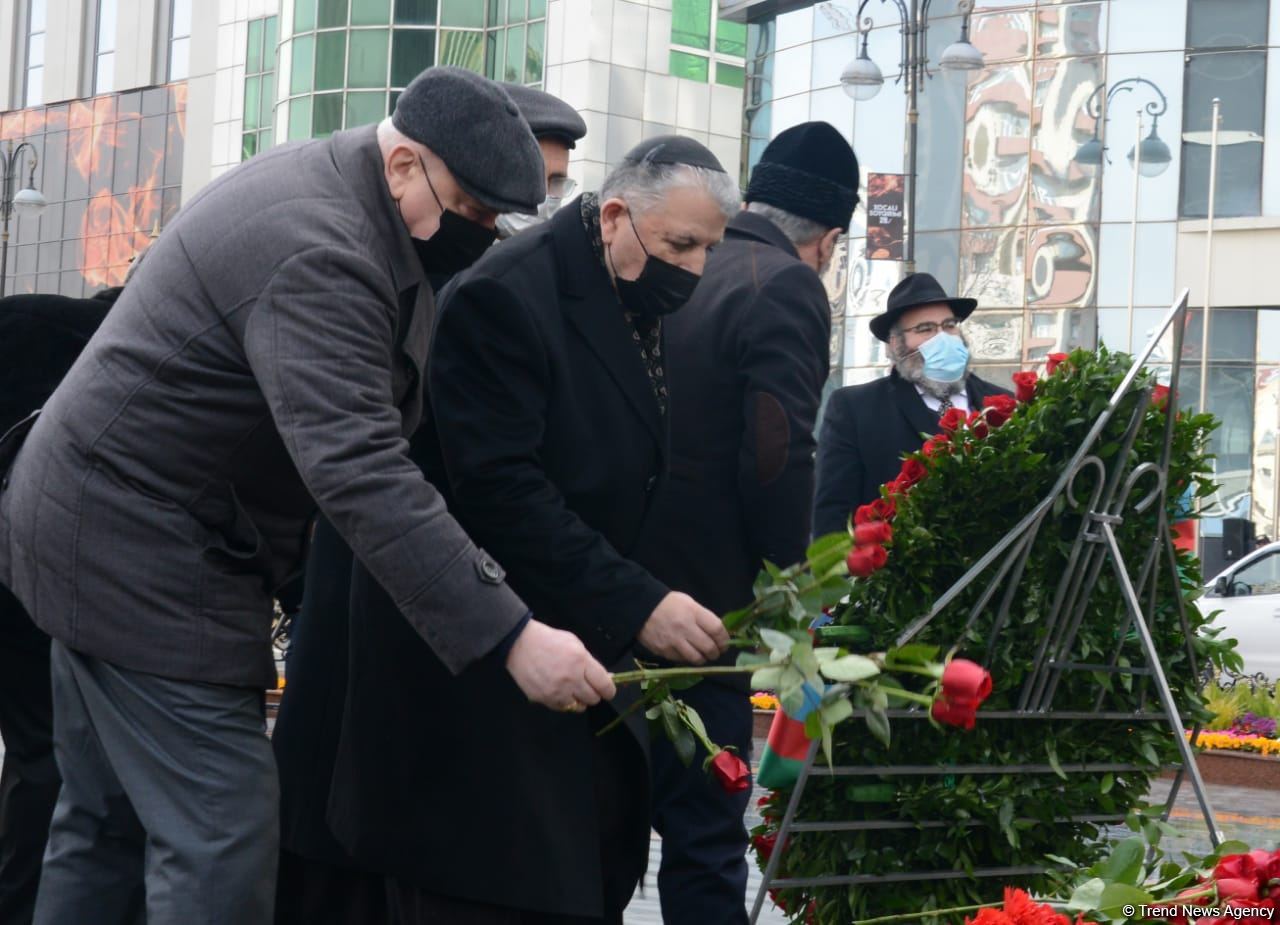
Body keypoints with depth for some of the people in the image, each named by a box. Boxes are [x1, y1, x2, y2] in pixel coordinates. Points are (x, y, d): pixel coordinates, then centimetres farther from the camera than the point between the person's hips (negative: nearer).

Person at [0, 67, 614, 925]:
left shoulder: (309, 182, 8)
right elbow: (361, 472, -34)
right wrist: (509, 636, -36)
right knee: (223, 843, -11)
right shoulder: (318, 254, -24)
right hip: (144, 554, -11)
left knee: (106, 824, 16)